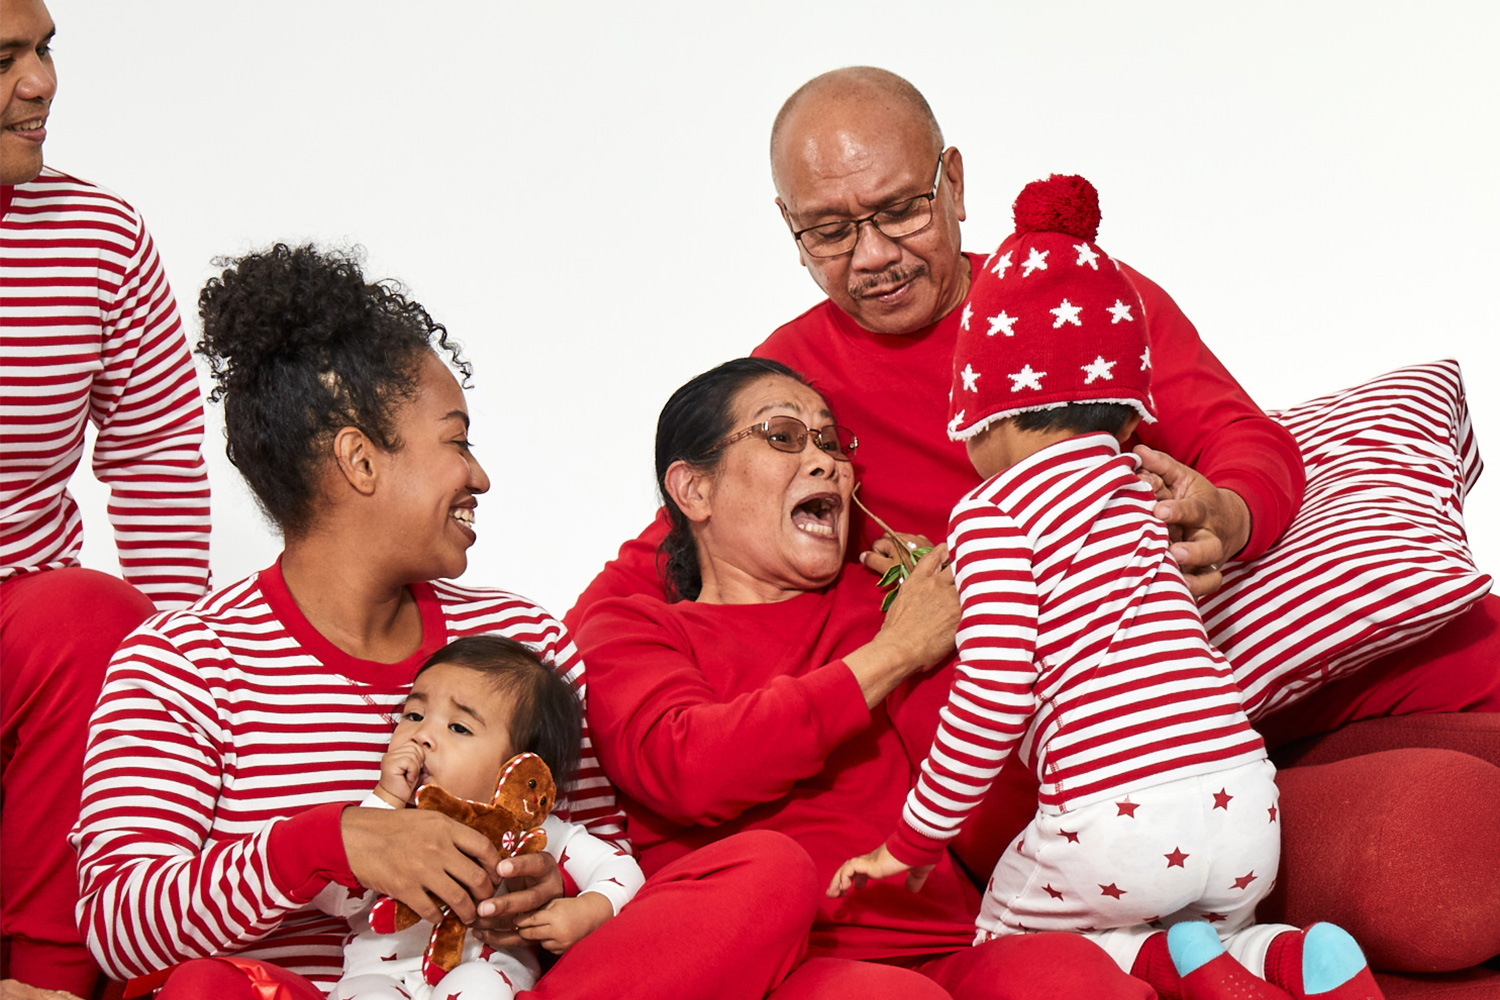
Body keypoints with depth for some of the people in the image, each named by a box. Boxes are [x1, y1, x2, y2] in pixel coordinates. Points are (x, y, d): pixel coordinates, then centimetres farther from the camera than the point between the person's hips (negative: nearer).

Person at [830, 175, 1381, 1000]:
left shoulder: (992, 515, -2)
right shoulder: (1137, 494, 21)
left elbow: (995, 696, -10)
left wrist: (915, 840, 0)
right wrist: (938, 574, 48)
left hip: (1112, 816, -6)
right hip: (1244, 806, 6)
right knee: (1216, 930, 31)